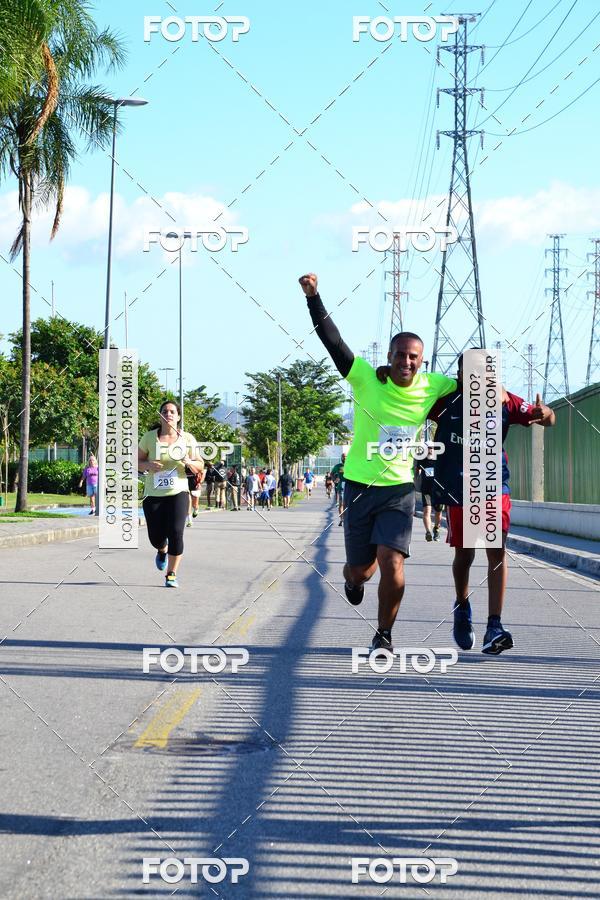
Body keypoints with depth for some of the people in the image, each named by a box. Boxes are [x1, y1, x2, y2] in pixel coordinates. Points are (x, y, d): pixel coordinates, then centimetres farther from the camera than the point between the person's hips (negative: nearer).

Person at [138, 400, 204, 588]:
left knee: (175, 532, -16)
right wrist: (147, 465, -15)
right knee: (156, 537, 3)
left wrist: (188, 462, -15)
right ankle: (162, 551, 41)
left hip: (178, 493, -1)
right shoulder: (149, 437, 1)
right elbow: (137, 461, 7)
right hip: (153, 495, 1)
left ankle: (171, 574, -2)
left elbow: (200, 467, 7)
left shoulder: (187, 439, 2)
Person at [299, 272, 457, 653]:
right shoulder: (366, 379, -11)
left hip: (400, 487, 1)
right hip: (360, 484, -1)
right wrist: (314, 297, -28)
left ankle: (384, 634, 5)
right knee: (360, 569, 7)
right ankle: (354, 581, 48)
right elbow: (333, 341, -18)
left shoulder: (432, 387, -2)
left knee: (392, 561, -16)